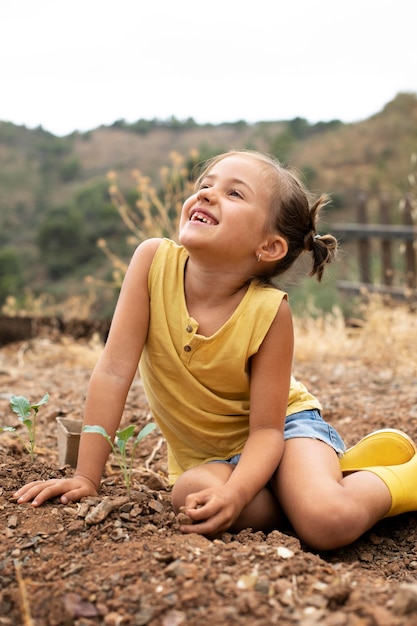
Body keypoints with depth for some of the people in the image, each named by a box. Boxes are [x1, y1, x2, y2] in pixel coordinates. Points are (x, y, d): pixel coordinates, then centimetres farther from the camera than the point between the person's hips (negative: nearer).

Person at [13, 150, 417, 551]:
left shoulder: (268, 310, -25)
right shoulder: (154, 260, -20)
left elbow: (267, 428, -19)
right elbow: (114, 371, -19)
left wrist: (234, 494, -37)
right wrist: (85, 477, -19)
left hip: (283, 426, -3)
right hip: (205, 455, 4)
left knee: (327, 523, -31)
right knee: (192, 494, -30)